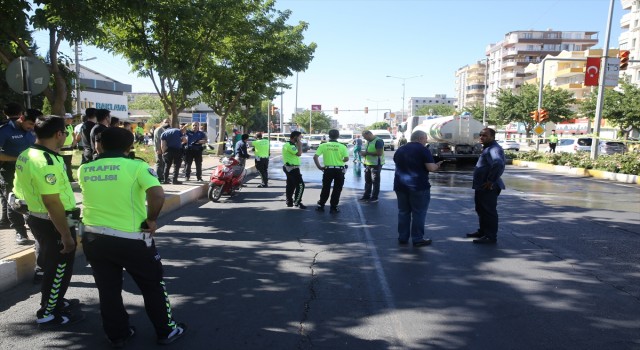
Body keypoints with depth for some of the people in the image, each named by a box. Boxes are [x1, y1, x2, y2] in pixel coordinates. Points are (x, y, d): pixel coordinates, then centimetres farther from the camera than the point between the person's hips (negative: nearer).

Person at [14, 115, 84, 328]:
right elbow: (52, 202, -28)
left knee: (50, 265, 25)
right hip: (54, 223, -10)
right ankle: (47, 315, 18)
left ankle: (54, 301, 41)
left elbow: (21, 189, 15)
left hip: (37, 218, 10)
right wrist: (67, 235, -23)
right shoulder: (47, 162, -26)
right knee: (59, 270, 6)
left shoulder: (25, 156, 5)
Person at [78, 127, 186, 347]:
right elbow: (158, 195, -27)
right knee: (153, 286, 14)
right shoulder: (137, 166, -12)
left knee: (108, 290, 19)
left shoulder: (84, 170, 3)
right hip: (131, 239, -4)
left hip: (94, 238, 4)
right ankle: (166, 331, 26)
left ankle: (117, 335, 32)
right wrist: (151, 220, -12)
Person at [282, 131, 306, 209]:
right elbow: (299, 154, -28)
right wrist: (299, 144, -16)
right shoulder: (290, 145, -18)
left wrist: (298, 145, 10)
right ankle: (297, 202, -6)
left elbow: (298, 153, 19)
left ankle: (289, 202, 18)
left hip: (290, 168, 11)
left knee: (291, 185, 14)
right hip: (292, 168, -11)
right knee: (300, 185, -9)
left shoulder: (290, 144, 17)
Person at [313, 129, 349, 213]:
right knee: (337, 189, 9)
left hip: (328, 169, 1)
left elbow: (315, 157, -9)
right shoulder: (342, 146, -5)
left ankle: (321, 206, 20)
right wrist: (340, 161, 8)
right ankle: (333, 207, 11)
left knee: (325, 189, 15)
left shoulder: (323, 145, -2)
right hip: (339, 170, -1)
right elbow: (346, 158, -11)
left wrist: (319, 167, 0)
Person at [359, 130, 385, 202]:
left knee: (375, 181, 0)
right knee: (367, 181, 13)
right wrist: (364, 153, 3)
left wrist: (367, 153, -21)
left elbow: (379, 153, -23)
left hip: (376, 164, -9)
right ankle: (366, 196, 21)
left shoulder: (378, 141, -15)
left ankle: (374, 197, 7)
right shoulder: (368, 142, 15)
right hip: (368, 164, 9)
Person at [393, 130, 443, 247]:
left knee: (403, 212, 11)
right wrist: (437, 165, 7)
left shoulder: (400, 150, 13)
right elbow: (431, 168, -14)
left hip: (400, 185, 6)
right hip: (418, 186, -6)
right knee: (419, 213, 1)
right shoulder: (423, 150, -8)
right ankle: (417, 239, 3)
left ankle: (402, 238, 15)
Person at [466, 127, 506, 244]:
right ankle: (482, 232, 34)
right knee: (481, 210, 21)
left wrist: (491, 181, -29)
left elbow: (498, 164, -38)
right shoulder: (487, 148, 15)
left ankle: (491, 237, 6)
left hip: (488, 188, -11)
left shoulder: (494, 149, -20)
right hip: (482, 187, 11)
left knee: (489, 211, -2)